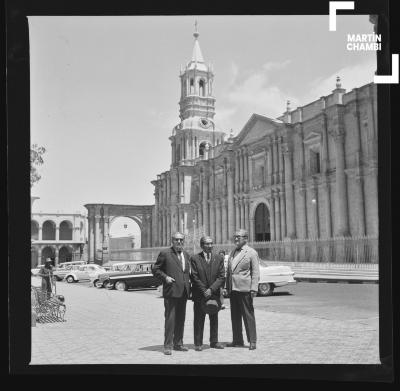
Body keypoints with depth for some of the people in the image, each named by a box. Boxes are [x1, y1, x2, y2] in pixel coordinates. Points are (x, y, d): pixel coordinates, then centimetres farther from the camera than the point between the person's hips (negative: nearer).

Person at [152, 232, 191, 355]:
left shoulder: (186, 255, 16)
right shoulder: (165, 254, -2)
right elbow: (155, 270, 1)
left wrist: (188, 281, 11)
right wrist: (165, 277, -13)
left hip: (183, 292, 6)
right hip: (171, 291, -6)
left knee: (181, 319, 11)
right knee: (170, 318, -6)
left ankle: (178, 343, 21)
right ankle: (167, 345, 1)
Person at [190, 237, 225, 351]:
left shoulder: (219, 258, 6)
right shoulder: (195, 259, -2)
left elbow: (221, 277, 0)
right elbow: (194, 278, -6)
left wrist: (211, 289, -12)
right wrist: (204, 291, -11)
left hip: (214, 294, 3)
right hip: (199, 295, -3)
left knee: (214, 319, 10)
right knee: (199, 320, 3)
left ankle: (214, 342, 21)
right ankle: (198, 344, 10)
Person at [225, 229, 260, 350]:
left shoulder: (252, 253, -3)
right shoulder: (233, 252, 16)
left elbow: (255, 273, -7)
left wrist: (254, 289, -14)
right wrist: (227, 286, 14)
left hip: (244, 289, -6)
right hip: (232, 289, 7)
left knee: (248, 315, -1)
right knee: (235, 316, 10)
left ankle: (252, 341, 6)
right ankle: (237, 340, 19)